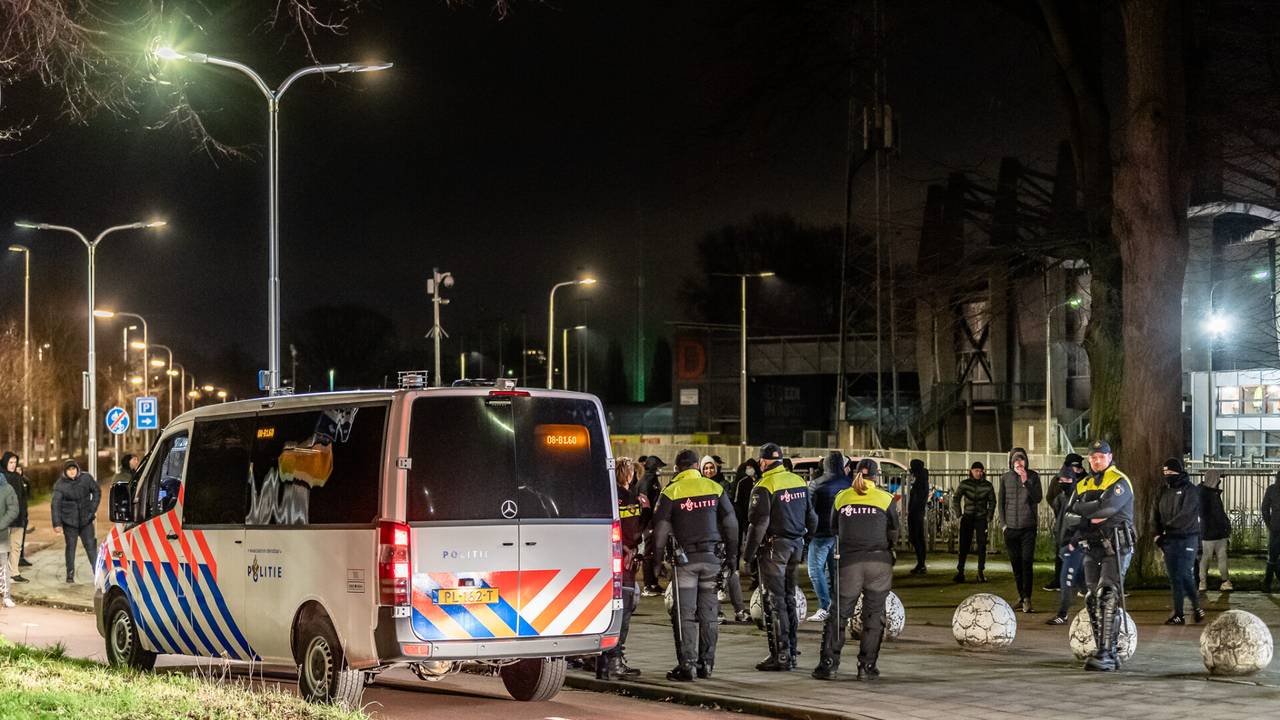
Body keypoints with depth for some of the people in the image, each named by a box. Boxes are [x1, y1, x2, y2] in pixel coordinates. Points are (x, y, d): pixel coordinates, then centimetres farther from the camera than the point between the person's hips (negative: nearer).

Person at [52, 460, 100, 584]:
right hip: (69, 521, -1)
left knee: (90, 545, 2)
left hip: (86, 519, 1)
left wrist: (93, 509, 3)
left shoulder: (86, 478, -4)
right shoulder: (60, 485, -10)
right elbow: (55, 505, -11)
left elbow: (97, 492, 10)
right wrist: (57, 523, -16)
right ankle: (70, 574, 11)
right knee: (71, 546, 3)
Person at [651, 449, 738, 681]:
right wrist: (732, 555, 14)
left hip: (685, 558, -3)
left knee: (684, 613, 0)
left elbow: (660, 529, -6)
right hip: (712, 557, 3)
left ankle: (687, 664, -5)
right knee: (709, 613, 10)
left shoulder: (670, 492, -3)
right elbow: (731, 524, 6)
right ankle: (706, 663, 13)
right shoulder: (715, 488, 5)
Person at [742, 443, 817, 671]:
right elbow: (812, 518, 15)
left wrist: (748, 553, -10)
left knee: (774, 601, -3)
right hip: (795, 546, 7)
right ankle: (791, 652, 19)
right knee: (789, 599, 15)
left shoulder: (764, 487, -13)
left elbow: (759, 523, -17)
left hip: (774, 547, -7)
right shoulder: (799, 482, 9)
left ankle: (781, 655, -5)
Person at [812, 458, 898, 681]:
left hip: (848, 562, 1)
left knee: (838, 614, 6)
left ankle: (828, 664, 0)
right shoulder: (886, 499, 1)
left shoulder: (841, 498, 5)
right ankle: (867, 666, 5)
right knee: (874, 616, 8)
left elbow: (834, 529, 12)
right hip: (879, 562, -1)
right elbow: (893, 533, 6)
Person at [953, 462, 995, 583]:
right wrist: (959, 515, -2)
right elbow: (956, 499, 4)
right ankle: (960, 572, -2)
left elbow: (992, 502, 7)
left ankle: (981, 573, 3)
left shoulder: (987, 485, 0)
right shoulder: (964, 484, -1)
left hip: (982, 518, 0)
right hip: (968, 518, 0)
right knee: (964, 545, -3)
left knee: (982, 545, -3)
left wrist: (989, 518, 0)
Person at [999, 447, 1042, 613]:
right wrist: (1003, 523, 6)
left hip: (1028, 526, -2)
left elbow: (1038, 498, -6)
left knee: (1027, 562, -10)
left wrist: (1026, 482, -16)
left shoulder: (1033, 476, 3)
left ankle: (1027, 598, -12)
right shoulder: (1005, 478, 8)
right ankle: (1021, 595, 15)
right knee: (1015, 562, 5)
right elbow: (1001, 502, 13)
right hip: (1011, 527, 2)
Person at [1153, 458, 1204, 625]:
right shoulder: (1164, 491, 14)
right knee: (1174, 578, 6)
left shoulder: (1189, 490, -5)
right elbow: (1157, 514, 13)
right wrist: (1157, 533, -1)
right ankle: (1178, 614, 12)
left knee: (1185, 575, -10)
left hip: (1186, 538, -6)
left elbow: (1187, 515, -15)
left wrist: (1168, 526, -15)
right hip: (1169, 540, 6)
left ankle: (1196, 607, 6)